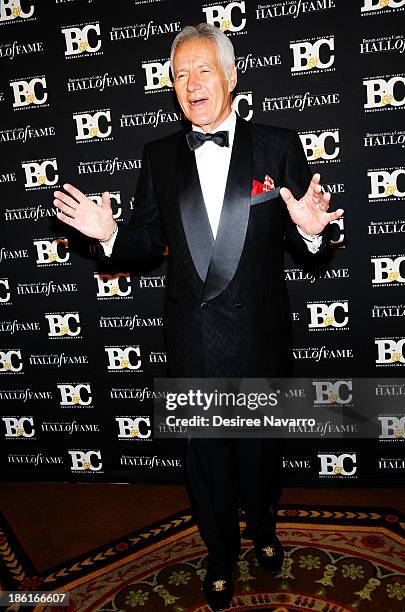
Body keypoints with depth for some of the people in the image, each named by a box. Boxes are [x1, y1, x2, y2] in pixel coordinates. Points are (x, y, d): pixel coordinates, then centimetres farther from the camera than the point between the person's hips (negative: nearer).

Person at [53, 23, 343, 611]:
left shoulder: (278, 145, -4)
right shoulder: (159, 157, 2)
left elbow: (299, 237, -3)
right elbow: (149, 240, 4)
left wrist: (310, 230, -25)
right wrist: (110, 233, -15)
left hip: (260, 336, -1)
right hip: (194, 339, 2)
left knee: (257, 443, 20)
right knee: (205, 452, 17)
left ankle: (263, 529, 53)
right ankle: (221, 555, 44)